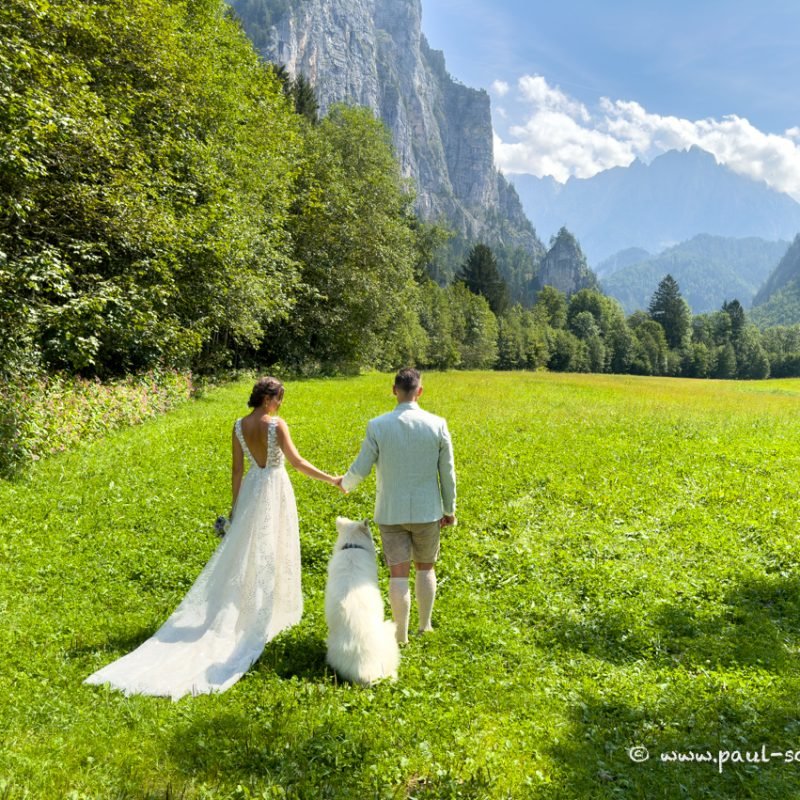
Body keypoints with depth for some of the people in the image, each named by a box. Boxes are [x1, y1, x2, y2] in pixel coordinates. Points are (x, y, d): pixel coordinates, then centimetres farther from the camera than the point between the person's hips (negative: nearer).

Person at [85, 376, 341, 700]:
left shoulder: (239, 426, -1)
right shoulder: (277, 425, -17)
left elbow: (237, 470, 3)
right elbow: (297, 462, -17)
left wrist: (235, 505, 11)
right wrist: (332, 480, -10)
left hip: (251, 490, 5)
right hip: (275, 490, -5)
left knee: (244, 551, 14)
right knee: (272, 552, 7)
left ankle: (238, 610, 18)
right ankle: (270, 613, 18)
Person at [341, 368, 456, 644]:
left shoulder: (377, 426, -12)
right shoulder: (437, 424, -8)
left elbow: (360, 469, -4)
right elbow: (447, 472, -2)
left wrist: (345, 483, 19)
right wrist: (449, 509, 11)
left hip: (391, 511, -1)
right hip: (426, 510, 1)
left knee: (398, 574, 7)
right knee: (425, 568, 20)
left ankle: (401, 633, 15)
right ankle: (425, 625, 31)